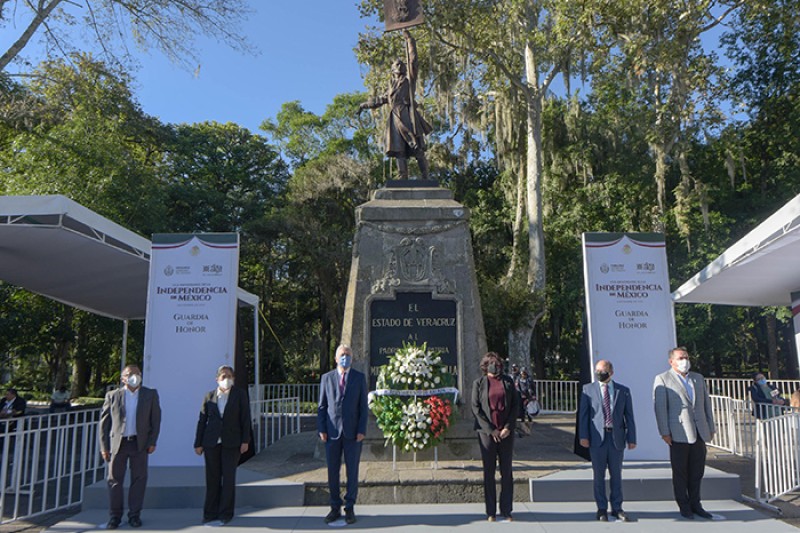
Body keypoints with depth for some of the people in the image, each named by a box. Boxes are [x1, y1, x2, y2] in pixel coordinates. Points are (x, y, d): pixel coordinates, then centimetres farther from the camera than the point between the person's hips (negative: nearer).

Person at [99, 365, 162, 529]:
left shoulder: (151, 394, 5)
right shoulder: (112, 396, 4)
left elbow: (156, 419, 5)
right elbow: (104, 422, 5)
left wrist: (152, 442, -2)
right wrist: (104, 446, 0)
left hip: (140, 443, 0)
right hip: (117, 443, 0)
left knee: (139, 479, 4)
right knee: (115, 480, 5)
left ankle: (134, 515, 15)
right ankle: (115, 516, 17)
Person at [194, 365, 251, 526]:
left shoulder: (240, 395, 2)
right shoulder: (209, 396, 7)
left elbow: (245, 419, -1)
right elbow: (202, 421, 8)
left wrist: (245, 441, -7)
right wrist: (198, 443, 4)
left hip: (231, 443, -2)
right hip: (211, 442, 2)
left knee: (228, 478, -1)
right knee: (212, 478, 5)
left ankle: (225, 514, 8)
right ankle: (210, 513, 14)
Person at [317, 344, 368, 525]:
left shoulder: (359, 378, 4)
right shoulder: (326, 378, 8)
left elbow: (363, 406, 2)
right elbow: (322, 406, 7)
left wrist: (362, 430, -6)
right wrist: (321, 429, -1)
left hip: (352, 432, -1)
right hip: (332, 431, 1)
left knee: (352, 471, 4)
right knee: (332, 471, 6)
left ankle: (350, 508, 16)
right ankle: (335, 508, 18)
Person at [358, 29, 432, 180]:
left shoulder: (409, 79, 14)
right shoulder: (393, 86, 27)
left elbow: (413, 60, 5)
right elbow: (382, 99, 40)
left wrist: (409, 38, 6)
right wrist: (366, 104, 45)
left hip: (408, 116, -5)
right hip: (396, 119, 5)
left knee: (417, 149, -11)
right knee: (399, 151, -3)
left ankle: (425, 177, -12)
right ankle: (403, 180, -5)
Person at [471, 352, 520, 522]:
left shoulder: (508, 381, 7)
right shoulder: (479, 383, 2)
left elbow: (515, 405, 6)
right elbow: (476, 408, -2)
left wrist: (508, 427, -5)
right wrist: (490, 430, -9)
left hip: (506, 432, 2)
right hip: (486, 432, -2)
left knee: (506, 472, 6)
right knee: (489, 472, 4)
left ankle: (506, 511, 16)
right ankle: (491, 512, 12)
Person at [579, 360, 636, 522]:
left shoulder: (623, 391, 7)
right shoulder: (588, 389, 4)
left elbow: (629, 416, 7)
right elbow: (583, 414, 1)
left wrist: (631, 438, 1)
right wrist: (583, 436, -7)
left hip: (617, 437, 1)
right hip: (597, 438, -1)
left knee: (616, 474, 9)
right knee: (599, 475, 5)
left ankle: (617, 508, 21)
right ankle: (602, 509, 16)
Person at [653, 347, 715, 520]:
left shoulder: (698, 378, 16)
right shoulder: (662, 379, -2)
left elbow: (706, 403, 17)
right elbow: (660, 407, -7)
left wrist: (711, 428, 12)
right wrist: (664, 432, -11)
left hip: (699, 432, 5)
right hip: (678, 433, -5)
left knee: (697, 471, 9)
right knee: (680, 472, 4)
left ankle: (695, 504, 22)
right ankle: (684, 506, 15)